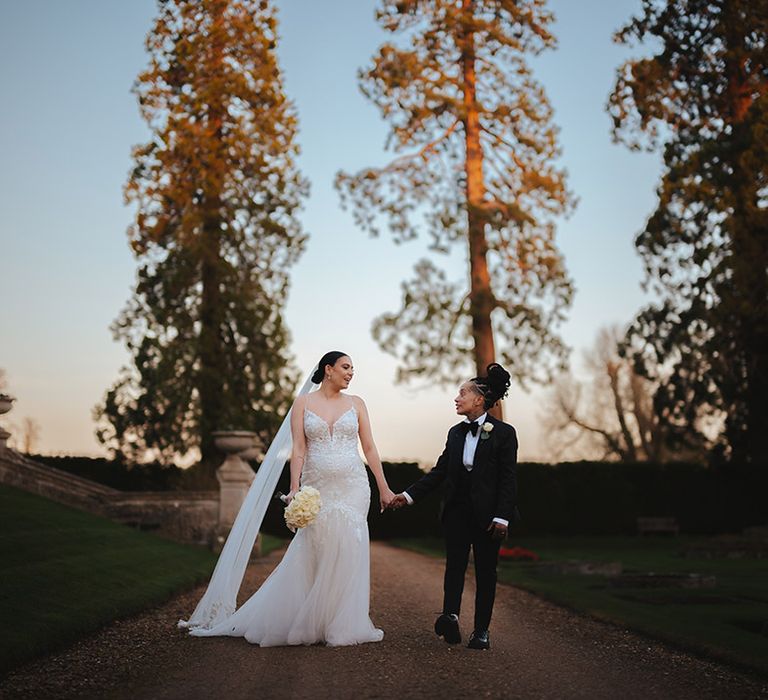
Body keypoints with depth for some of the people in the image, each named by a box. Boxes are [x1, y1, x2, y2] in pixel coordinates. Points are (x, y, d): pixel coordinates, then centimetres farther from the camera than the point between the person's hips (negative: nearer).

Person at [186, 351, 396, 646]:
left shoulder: (355, 403, 9)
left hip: (352, 488, 2)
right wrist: (294, 488, -15)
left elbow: (369, 448, 9)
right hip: (317, 488, -1)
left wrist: (383, 488, 7)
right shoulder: (303, 403, 4)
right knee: (310, 556, -2)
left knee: (347, 553, -1)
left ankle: (342, 624, 11)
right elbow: (298, 449, -4)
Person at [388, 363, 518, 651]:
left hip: (488, 514, -4)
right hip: (458, 510, 4)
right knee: (454, 563, -12)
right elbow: (440, 471, 10)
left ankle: (481, 630, 11)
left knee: (485, 570, 3)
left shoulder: (504, 433, -4)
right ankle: (450, 616, -26)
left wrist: (502, 516, -14)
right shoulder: (455, 433, 11)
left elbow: (508, 478, -7)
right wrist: (410, 495, 1)